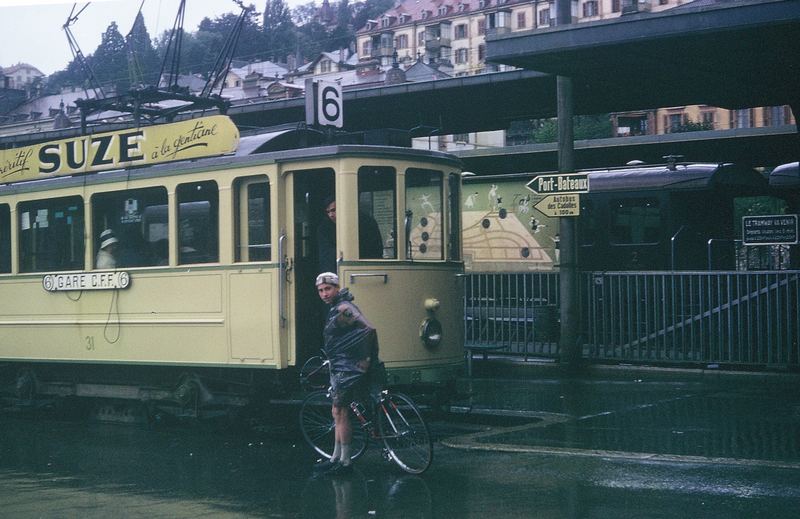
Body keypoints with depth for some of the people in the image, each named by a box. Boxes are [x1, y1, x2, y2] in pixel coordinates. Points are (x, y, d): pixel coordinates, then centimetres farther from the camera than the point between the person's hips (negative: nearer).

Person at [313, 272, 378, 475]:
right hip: (339, 368, 10)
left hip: (347, 370, -10)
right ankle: (336, 458, 22)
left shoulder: (344, 309, -17)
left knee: (340, 413, -7)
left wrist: (367, 360, -22)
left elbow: (369, 330, -26)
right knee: (338, 413, 14)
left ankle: (344, 462, -1)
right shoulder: (335, 309, 15)